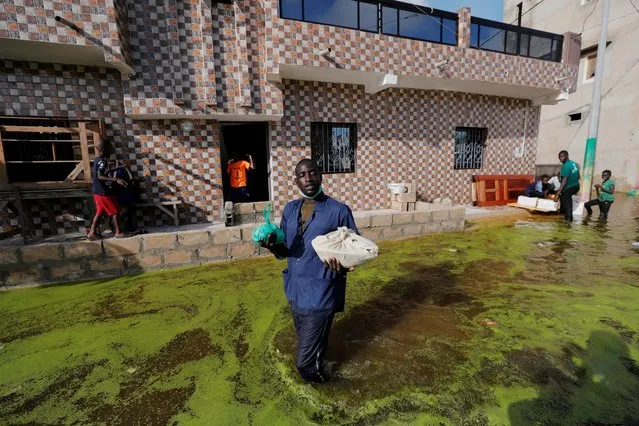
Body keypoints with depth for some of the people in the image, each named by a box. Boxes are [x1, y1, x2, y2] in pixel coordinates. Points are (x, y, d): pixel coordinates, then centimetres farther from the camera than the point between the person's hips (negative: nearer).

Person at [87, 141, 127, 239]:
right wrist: (116, 180, -34)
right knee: (115, 211, -2)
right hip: (103, 191, -10)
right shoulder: (102, 161, -17)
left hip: (97, 191, 10)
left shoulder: (97, 160, 13)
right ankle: (118, 232, 2)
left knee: (99, 212, 14)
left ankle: (92, 233, 17)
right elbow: (100, 176, -26)